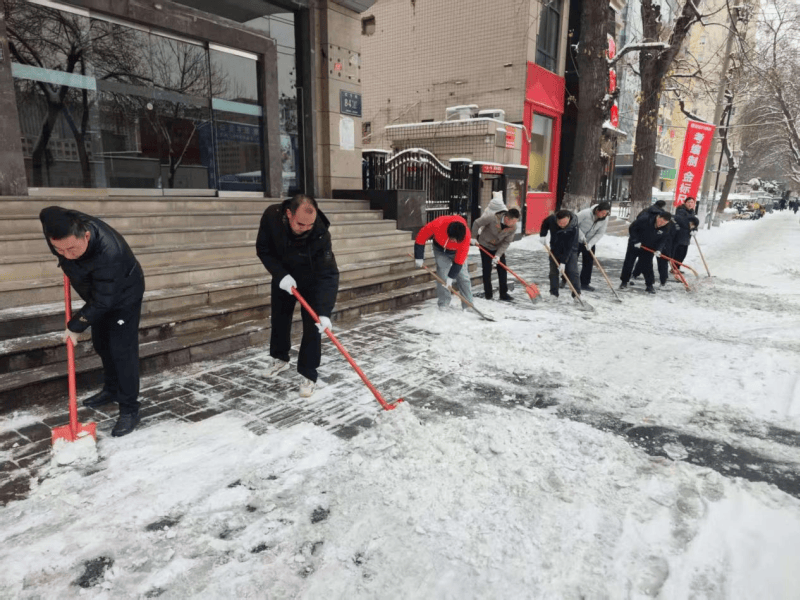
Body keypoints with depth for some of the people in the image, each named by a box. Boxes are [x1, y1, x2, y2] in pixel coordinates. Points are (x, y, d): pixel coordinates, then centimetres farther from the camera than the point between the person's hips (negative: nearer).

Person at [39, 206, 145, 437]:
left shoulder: (109, 253, -44)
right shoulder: (54, 224, -25)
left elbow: (102, 302, -33)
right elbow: (48, 214, 4)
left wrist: (75, 326, -21)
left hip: (123, 295, -8)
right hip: (97, 293, 8)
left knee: (121, 350, -8)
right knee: (101, 345, 19)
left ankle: (129, 410, 0)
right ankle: (111, 389, 38)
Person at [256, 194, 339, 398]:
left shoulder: (320, 232, -37)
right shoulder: (272, 216, -29)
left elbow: (325, 275, -37)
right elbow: (263, 249, -15)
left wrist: (323, 312, -45)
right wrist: (280, 275, -29)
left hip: (315, 278, -3)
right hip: (284, 274, 4)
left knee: (312, 324, -10)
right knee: (279, 317, 14)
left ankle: (308, 374, 1)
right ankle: (280, 358, 38)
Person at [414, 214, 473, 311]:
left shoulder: (466, 236, -37)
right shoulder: (438, 224, -39)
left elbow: (459, 260, -29)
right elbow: (422, 236, -22)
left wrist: (451, 277, -28)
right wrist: (419, 257, -19)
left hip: (457, 252, 0)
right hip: (440, 250, 0)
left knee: (463, 276, -4)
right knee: (442, 275, -9)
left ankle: (468, 305, 8)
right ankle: (443, 304, 4)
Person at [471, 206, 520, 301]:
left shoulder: (513, 228, -20)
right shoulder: (492, 218, -32)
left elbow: (506, 243, -15)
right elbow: (476, 224, -18)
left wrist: (498, 255, -25)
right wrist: (474, 237, -8)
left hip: (498, 248, 3)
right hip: (485, 246, -3)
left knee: (502, 270, -1)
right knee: (487, 270, -1)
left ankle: (503, 294, 8)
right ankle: (488, 295, 9)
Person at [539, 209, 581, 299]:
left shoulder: (573, 228, -31)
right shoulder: (552, 218, -21)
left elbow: (569, 247, -29)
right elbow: (545, 223, 5)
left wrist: (563, 262, -31)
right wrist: (542, 235, -10)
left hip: (570, 251, -3)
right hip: (555, 250, 4)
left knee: (572, 271, -11)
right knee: (553, 272, 1)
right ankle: (553, 293, 9)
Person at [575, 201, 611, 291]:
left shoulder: (605, 219, -12)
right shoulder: (585, 213, -26)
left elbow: (600, 233, -10)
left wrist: (590, 243, -22)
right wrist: (581, 235, -24)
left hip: (590, 243, 4)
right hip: (577, 241, -4)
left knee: (588, 263, 4)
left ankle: (585, 283, 13)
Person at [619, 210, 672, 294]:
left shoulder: (665, 229, -15)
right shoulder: (645, 219, -26)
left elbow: (662, 240, -4)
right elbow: (632, 228, -17)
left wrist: (658, 249, -22)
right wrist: (635, 241, -22)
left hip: (649, 249, 1)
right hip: (634, 245, -1)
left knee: (647, 266, -1)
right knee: (628, 263, 4)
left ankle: (649, 285, 11)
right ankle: (624, 282, 18)